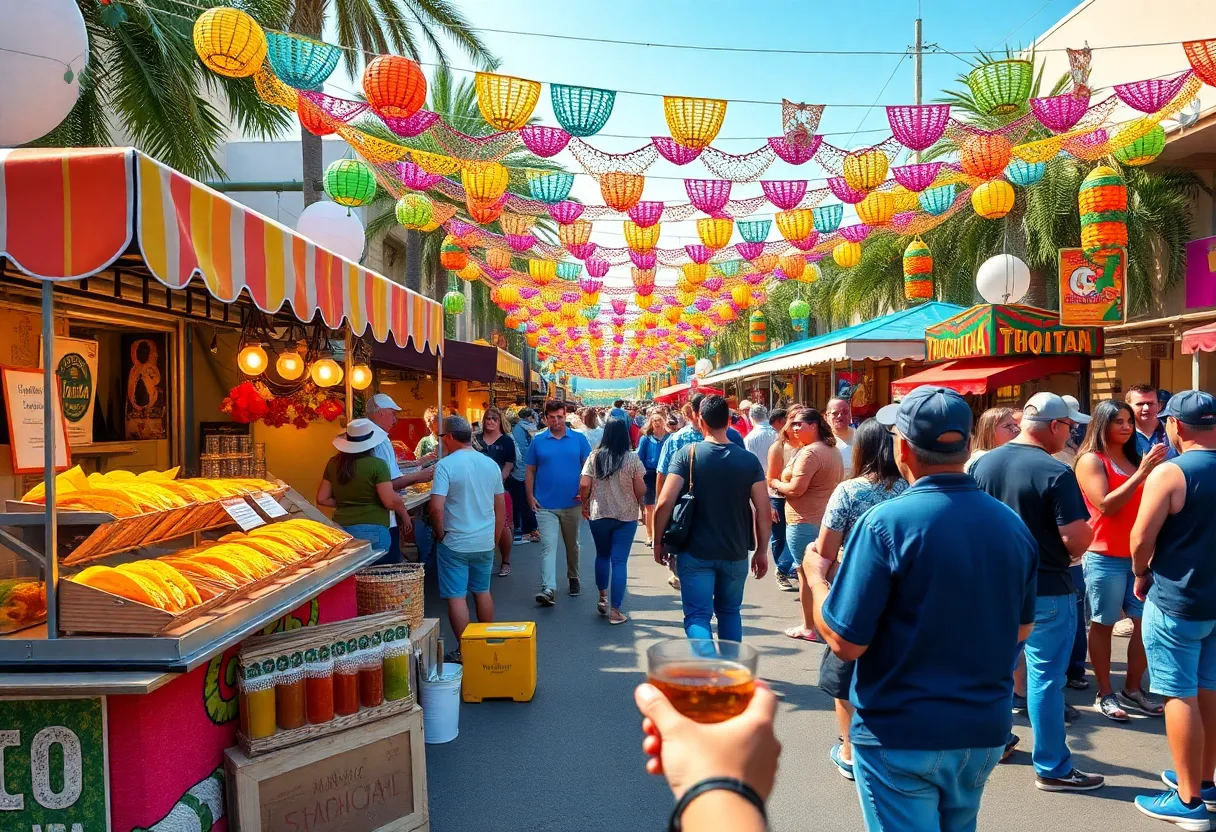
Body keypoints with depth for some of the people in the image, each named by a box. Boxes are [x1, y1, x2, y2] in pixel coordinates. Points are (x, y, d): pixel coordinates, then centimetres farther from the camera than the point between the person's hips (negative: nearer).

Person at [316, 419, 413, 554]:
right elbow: (390, 501, -14)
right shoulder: (377, 464, -11)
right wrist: (404, 514, 4)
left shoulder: (333, 463, 4)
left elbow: (322, 499, 9)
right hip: (371, 529, -5)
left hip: (341, 529, 5)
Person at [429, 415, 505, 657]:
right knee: (483, 592, 18)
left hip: (455, 544, -6)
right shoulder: (490, 464, 3)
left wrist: (441, 534, -7)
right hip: (485, 543, 6)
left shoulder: (446, 465, -15)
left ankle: (464, 652, 7)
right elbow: (501, 506, 10)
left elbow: (436, 507, -23)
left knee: (456, 597, 3)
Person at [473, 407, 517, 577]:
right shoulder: (476, 439, 11)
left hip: (500, 488, -2)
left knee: (502, 527, -3)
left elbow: (509, 466, -1)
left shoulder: (506, 441, 4)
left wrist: (499, 479, -15)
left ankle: (506, 561, 11)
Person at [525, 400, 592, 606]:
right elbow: (530, 471, 5)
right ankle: (548, 589, -15)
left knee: (572, 545, 17)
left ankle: (573, 578, 37)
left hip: (572, 504, 1)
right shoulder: (538, 441, 1)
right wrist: (530, 496, -4)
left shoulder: (578, 439, 1)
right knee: (548, 546, -10)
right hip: (545, 505, -1)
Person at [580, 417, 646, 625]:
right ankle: (615, 611, 3)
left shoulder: (594, 456, -4)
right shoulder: (632, 458, -8)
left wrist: (584, 504, 10)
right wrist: (637, 502, 14)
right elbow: (640, 489, -7)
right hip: (626, 516, -2)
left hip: (598, 514, 2)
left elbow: (584, 485, -7)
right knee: (619, 561, 2)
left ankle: (602, 597, 32)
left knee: (602, 555, 23)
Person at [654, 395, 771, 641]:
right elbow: (763, 511, -4)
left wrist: (658, 541, 0)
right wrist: (762, 551, 8)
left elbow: (664, 504, -14)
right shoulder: (749, 460, -4)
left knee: (697, 615, 2)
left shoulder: (686, 454, -10)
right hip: (735, 553, 3)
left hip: (695, 553, -3)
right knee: (730, 611, 21)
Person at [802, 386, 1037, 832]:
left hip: (900, 734, -6)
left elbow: (844, 643, -19)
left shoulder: (886, 522, -21)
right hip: (984, 731, 6)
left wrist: (816, 576, -2)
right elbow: (1021, 629, 12)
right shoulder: (1013, 525, -2)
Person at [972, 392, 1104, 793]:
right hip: (1045, 588, -6)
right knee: (1045, 677, 4)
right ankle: (1052, 767, 14)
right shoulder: (1056, 472, -19)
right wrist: (1078, 541, 2)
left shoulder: (982, 463, 0)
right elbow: (1078, 540, -20)